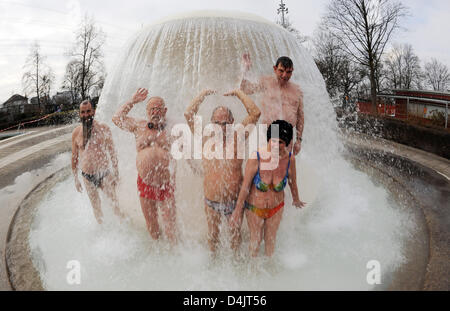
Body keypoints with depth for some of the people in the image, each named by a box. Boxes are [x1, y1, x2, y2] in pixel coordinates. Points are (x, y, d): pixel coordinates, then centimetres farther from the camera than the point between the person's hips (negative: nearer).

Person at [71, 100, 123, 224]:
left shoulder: (103, 128, -6)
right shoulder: (76, 132, -1)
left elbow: (112, 152, 1)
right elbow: (74, 157, 8)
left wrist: (116, 173, 0)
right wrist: (76, 178, 10)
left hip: (105, 173, -2)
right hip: (88, 177, 2)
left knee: (115, 204, 4)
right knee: (96, 207, 16)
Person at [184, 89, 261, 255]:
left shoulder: (237, 137, -7)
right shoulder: (206, 138, -5)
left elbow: (255, 113, -12)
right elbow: (188, 114, -10)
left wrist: (239, 93, -5)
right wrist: (204, 94, -3)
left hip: (234, 201, -1)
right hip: (211, 202, 1)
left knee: (235, 235, 20)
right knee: (212, 235, 22)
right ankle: (213, 257, 48)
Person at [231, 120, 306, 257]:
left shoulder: (289, 159, -22)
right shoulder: (256, 159, -29)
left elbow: (292, 181, -2)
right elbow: (245, 187, -18)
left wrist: (296, 200, 15)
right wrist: (238, 211, -9)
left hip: (276, 208, 2)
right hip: (254, 208, -2)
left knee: (271, 239, 25)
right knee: (255, 240, 22)